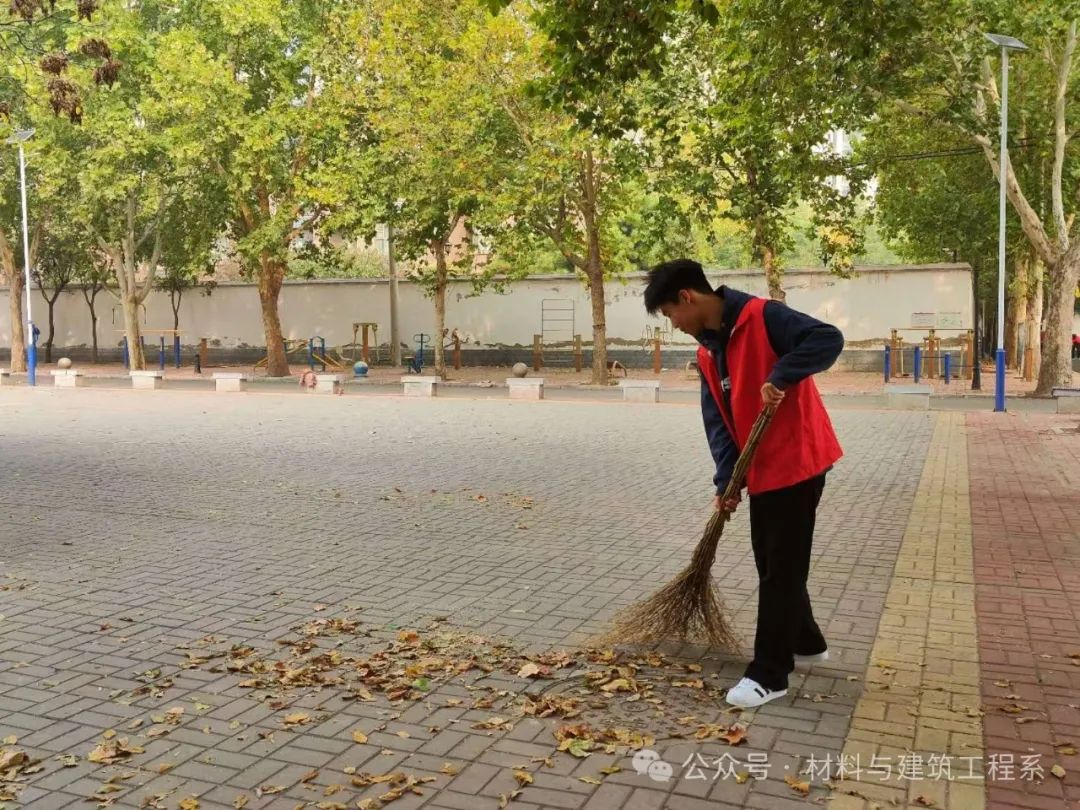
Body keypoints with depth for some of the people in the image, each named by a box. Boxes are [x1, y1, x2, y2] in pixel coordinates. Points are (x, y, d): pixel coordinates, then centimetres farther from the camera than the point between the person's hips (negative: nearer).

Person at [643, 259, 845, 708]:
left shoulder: (762, 316, -15)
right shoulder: (707, 352, 9)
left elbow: (829, 339, -25)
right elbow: (718, 421, 4)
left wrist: (779, 377, -32)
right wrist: (726, 481, -5)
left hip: (797, 464, -8)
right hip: (761, 470, 9)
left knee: (781, 569, -2)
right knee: (771, 564, 18)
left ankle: (769, 674, 8)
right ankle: (806, 642, 37)